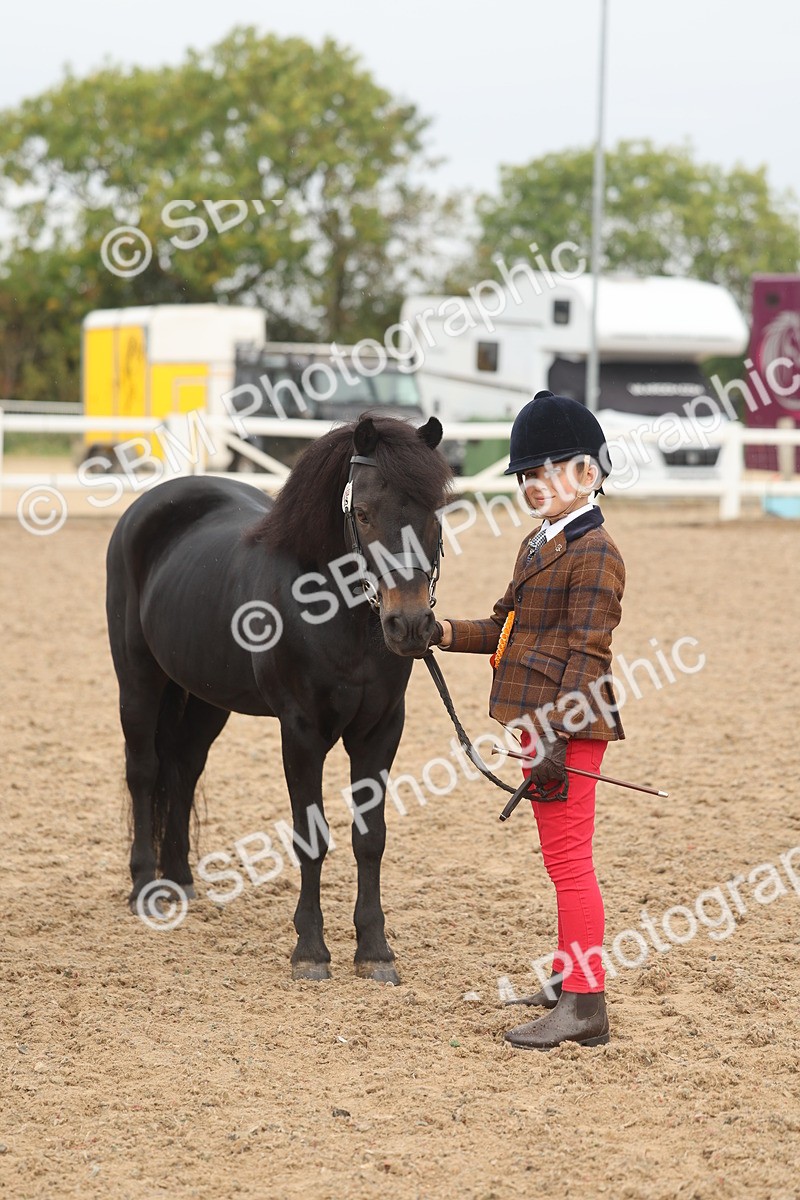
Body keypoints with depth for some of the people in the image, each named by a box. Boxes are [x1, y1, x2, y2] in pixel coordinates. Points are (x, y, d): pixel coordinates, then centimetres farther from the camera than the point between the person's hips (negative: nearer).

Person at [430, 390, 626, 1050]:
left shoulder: (594, 554, -14)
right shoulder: (537, 545, 16)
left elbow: (587, 655, -18)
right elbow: (505, 629, 22)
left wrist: (558, 739, -23)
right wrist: (444, 634, 6)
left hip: (571, 725, -10)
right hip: (540, 720, 10)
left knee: (569, 860, -8)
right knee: (562, 858, 19)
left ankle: (585, 1007, -6)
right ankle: (569, 977, 31)